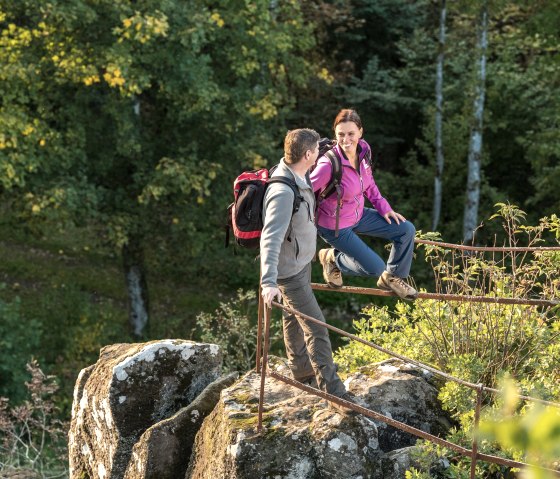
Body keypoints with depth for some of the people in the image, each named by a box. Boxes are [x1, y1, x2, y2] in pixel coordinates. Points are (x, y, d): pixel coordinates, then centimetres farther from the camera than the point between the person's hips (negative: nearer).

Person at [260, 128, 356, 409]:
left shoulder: (299, 178, -1)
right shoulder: (283, 192, -32)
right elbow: (270, 238, -40)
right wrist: (268, 282, -48)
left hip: (302, 262, 10)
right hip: (290, 271, -10)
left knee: (295, 319, 24)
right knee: (316, 328, -7)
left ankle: (301, 370, 41)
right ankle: (331, 389, -2)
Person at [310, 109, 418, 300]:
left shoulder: (364, 150, -11)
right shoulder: (329, 164, -34)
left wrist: (384, 208, 3)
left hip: (358, 215, 7)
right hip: (336, 227, -7)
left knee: (406, 230, 5)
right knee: (377, 268, -6)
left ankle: (393, 278, 27)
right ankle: (334, 259, 20)